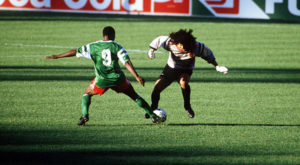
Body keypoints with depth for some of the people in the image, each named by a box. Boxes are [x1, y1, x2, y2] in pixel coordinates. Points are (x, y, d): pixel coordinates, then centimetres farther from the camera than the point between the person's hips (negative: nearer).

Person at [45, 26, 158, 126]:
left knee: (87, 93, 24)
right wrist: (137, 77, -12)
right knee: (134, 95, 17)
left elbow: (75, 52, 11)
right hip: (118, 78, 0)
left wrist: (57, 56, 21)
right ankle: (152, 115, 15)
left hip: (102, 80, 0)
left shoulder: (93, 46, 8)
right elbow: (127, 63, -8)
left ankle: (84, 115, 2)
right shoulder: (117, 47, 3)